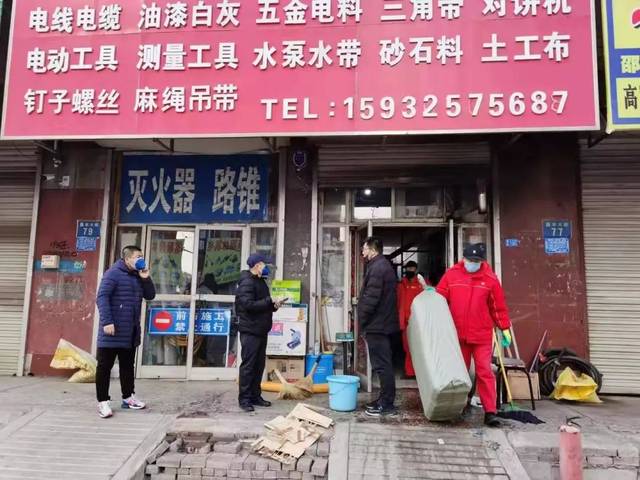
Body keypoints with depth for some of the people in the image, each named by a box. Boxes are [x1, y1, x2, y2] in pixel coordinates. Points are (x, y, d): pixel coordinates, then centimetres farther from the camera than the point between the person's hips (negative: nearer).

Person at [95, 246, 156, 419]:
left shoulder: (137, 276, 14)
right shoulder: (113, 273, -10)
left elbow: (150, 296, 13)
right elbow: (102, 297, -16)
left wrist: (146, 278, -3)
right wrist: (107, 322, -23)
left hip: (131, 332, 8)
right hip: (113, 330, -8)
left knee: (127, 365, 15)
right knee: (105, 366, 1)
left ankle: (128, 397, 26)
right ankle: (102, 402, 8)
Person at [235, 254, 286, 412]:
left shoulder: (260, 282, 18)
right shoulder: (247, 282, -13)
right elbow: (248, 304, -24)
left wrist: (274, 305, 5)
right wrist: (270, 301, -19)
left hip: (261, 331, 9)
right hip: (250, 331, -9)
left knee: (259, 365, 12)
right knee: (248, 365, -3)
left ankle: (255, 396, 20)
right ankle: (244, 398, 4)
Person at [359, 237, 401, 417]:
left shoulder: (376, 268, -16)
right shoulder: (385, 265, 17)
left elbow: (370, 299, -22)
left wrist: (362, 321, -11)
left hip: (377, 325, -10)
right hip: (384, 323, 11)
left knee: (382, 365, -4)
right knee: (385, 364, 15)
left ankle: (387, 405, 2)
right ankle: (385, 400, 24)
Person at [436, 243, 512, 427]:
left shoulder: (490, 278, -1)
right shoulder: (451, 274, 1)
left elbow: (499, 306, 4)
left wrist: (505, 328, 5)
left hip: (482, 335, -2)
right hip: (458, 334, 2)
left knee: (485, 372, -3)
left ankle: (490, 412, 3)